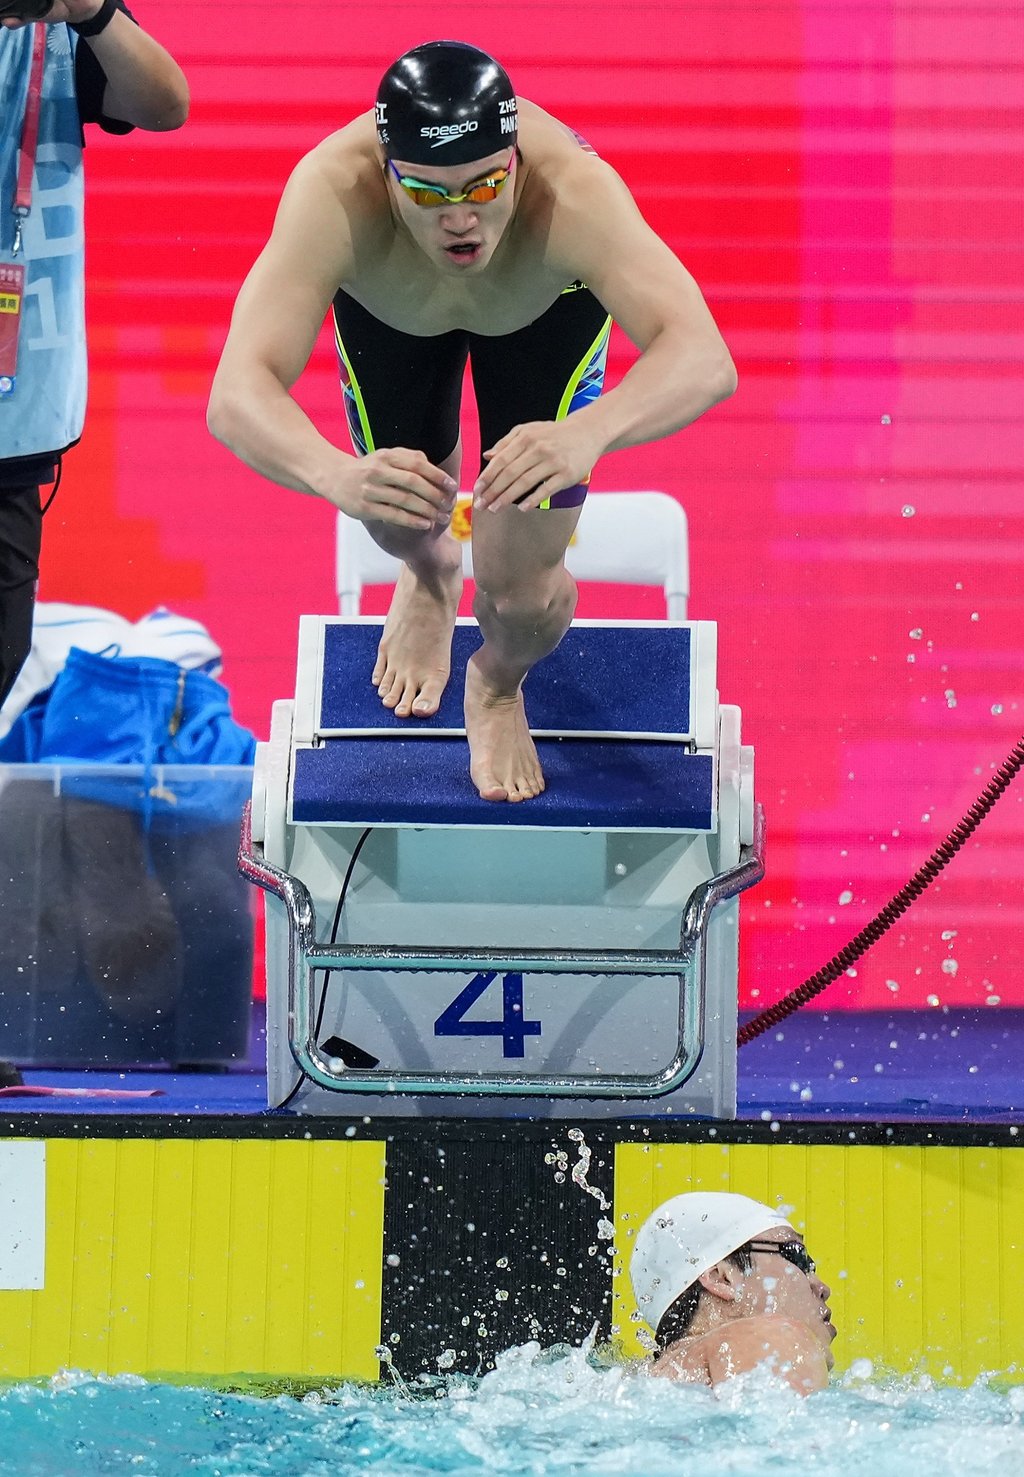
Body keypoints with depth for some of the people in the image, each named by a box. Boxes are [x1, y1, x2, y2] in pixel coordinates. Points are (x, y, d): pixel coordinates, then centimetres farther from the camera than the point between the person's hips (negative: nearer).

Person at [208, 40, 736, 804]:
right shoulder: (333, 196, -48)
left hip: (547, 302, -1)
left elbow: (705, 358, -60)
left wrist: (591, 432, -80)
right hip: (386, 298, 1)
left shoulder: (573, 191, -49)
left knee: (522, 589, -4)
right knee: (400, 517, 14)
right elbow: (236, 395, -56)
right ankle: (430, 579, 55)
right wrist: (336, 475, -77)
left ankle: (500, 688, 34)